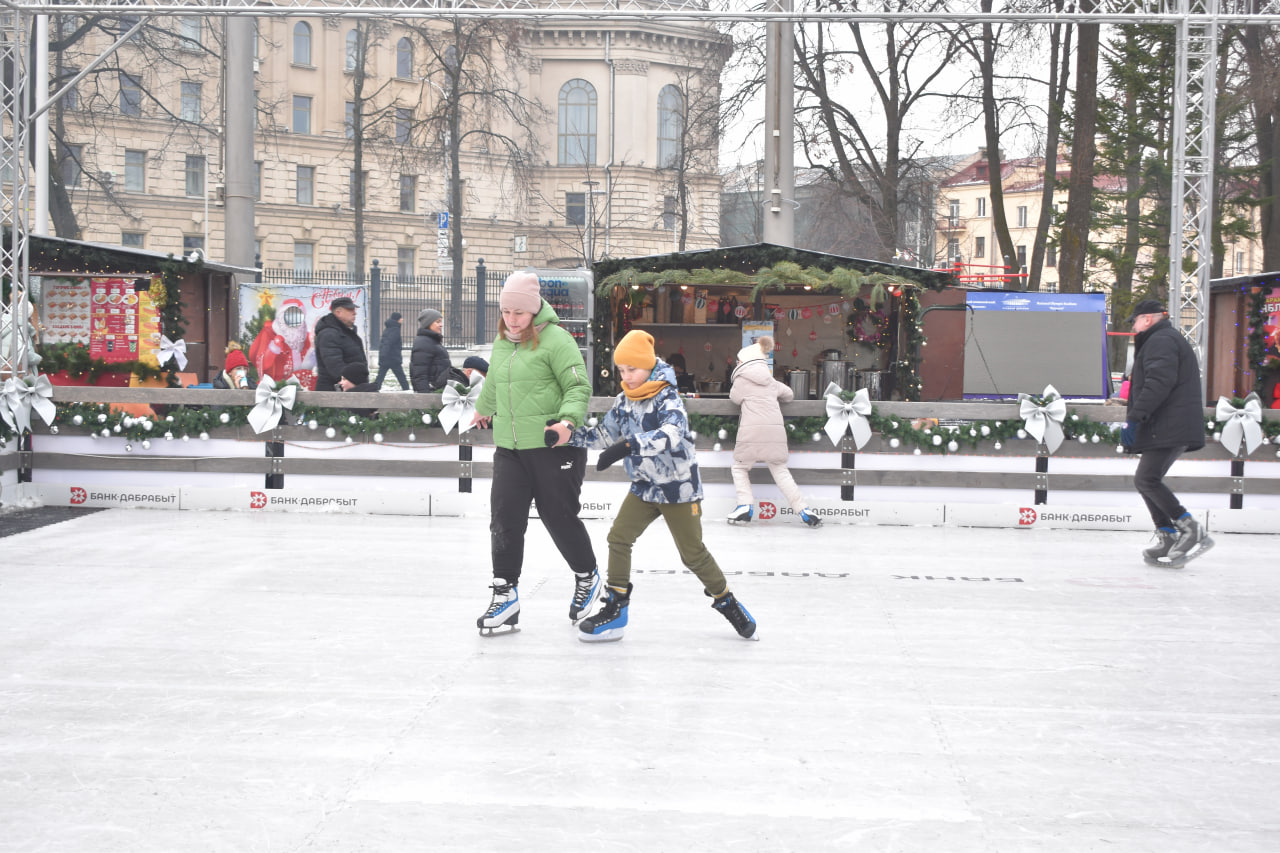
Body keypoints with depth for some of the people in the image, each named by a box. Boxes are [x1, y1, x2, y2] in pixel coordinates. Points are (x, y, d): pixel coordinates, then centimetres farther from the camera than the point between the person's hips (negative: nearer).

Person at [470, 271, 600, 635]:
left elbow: (579, 387, -15)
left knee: (559, 517, 3)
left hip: (554, 446, -6)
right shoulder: (502, 343, 12)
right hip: (509, 447, 6)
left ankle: (587, 577, 28)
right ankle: (505, 593, 4)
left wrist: (568, 421, -31)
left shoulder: (556, 339, -12)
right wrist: (484, 410, 47)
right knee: (505, 517, -3)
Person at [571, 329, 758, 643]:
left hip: (678, 487, -6)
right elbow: (604, 434, 11)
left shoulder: (667, 399, -20)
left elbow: (672, 434, -39)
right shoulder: (624, 401, 2)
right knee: (618, 537, -7)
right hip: (643, 487, 6)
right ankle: (615, 608, 1)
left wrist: (627, 446, -49)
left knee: (693, 552, 2)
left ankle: (727, 602, 24)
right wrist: (569, 434, -5)